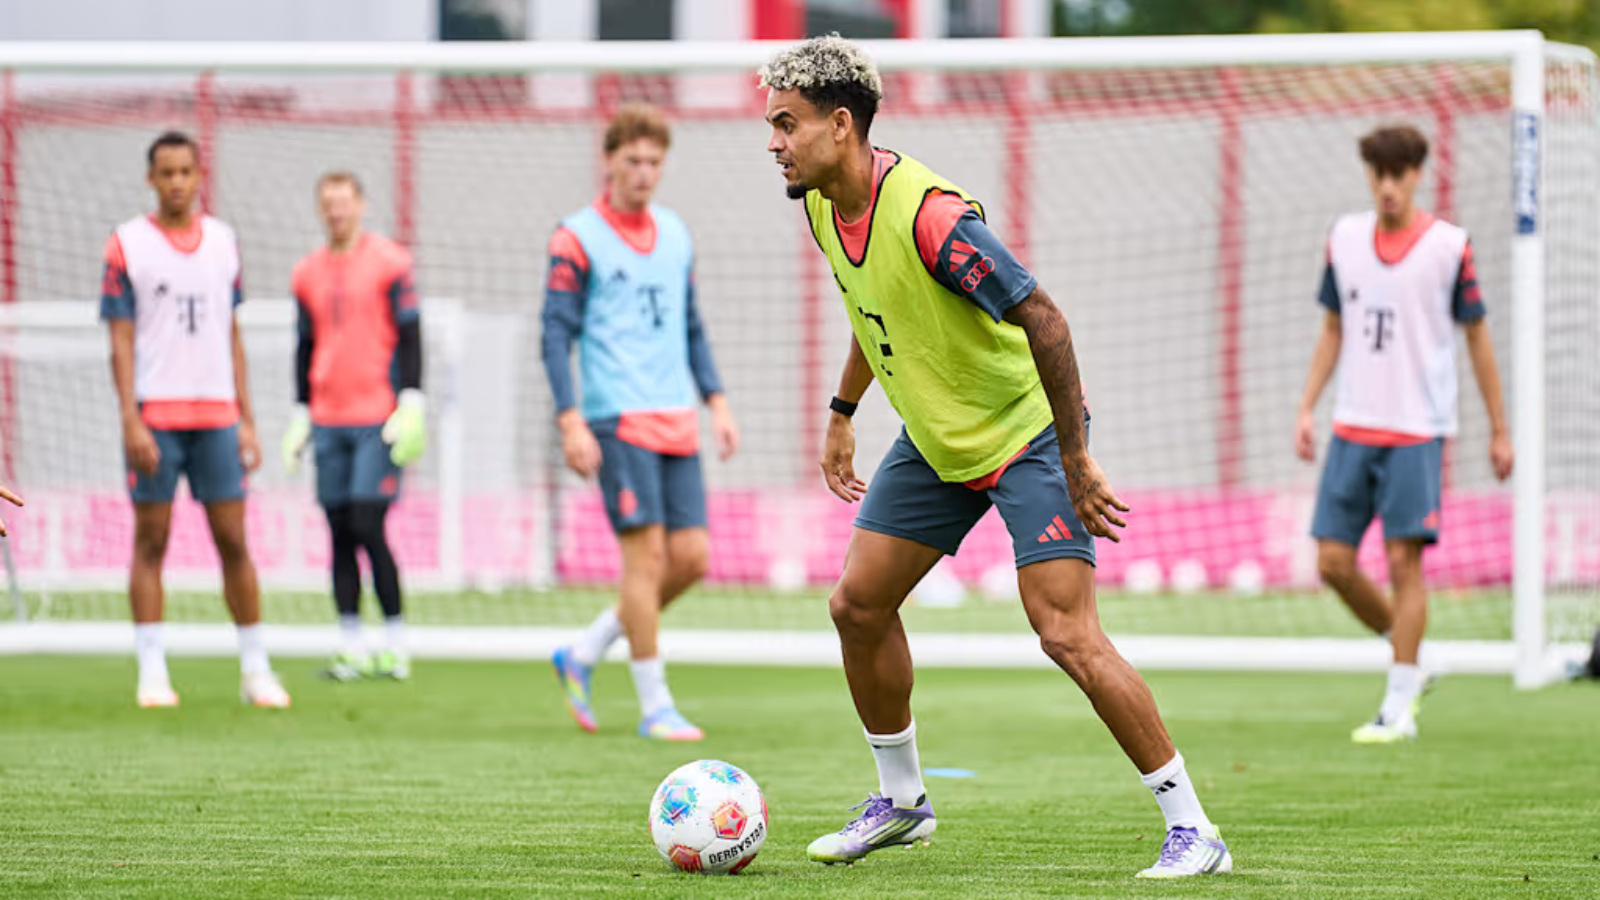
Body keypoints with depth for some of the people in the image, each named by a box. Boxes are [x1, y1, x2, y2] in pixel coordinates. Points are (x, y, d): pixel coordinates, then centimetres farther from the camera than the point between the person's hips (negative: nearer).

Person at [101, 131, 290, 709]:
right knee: (150, 541, -1)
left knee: (233, 540, 1)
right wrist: (131, 422, -12)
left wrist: (246, 418, 10)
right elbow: (121, 341, -3)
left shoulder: (222, 242, 11)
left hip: (215, 416, 3)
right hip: (154, 416, -3)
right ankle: (152, 673, 3)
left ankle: (255, 669, 7)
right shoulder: (127, 245, -1)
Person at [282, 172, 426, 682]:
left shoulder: (389, 263, -1)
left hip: (378, 420, -5)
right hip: (329, 421, 5)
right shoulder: (308, 273, 13)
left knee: (368, 527, -11)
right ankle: (351, 648, 6)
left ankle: (395, 644, -2)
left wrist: (410, 405, -9)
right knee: (340, 533, 3)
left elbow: (409, 335, -2)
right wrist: (300, 415, 16)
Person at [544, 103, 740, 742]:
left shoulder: (675, 234, 15)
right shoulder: (577, 238, -4)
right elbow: (557, 335, -7)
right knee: (647, 552, -9)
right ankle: (654, 707, -1)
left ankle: (584, 654, 18)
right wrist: (570, 421, -15)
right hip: (617, 420, -7)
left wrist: (716, 402, 14)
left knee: (691, 556, 1)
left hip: (676, 421, 7)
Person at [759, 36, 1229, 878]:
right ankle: (901, 799, 28)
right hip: (933, 439, 9)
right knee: (858, 604, 8)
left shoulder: (926, 215, -31)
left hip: (1024, 431, -9)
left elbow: (1043, 321, -30)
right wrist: (842, 414, 22)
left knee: (1066, 632, -17)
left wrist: (1075, 461, -27)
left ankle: (1192, 831, -10)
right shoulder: (823, 205, -3)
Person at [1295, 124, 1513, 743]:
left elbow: (1477, 337, 3)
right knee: (1333, 560, 0)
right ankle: (1408, 662, 22)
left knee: (1404, 559, -9)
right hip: (1352, 429, 5)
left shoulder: (1448, 246, -5)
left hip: (1418, 430, -5)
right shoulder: (1344, 238, 7)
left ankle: (1399, 709, -4)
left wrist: (1499, 430, 4)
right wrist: (1307, 408, 9)